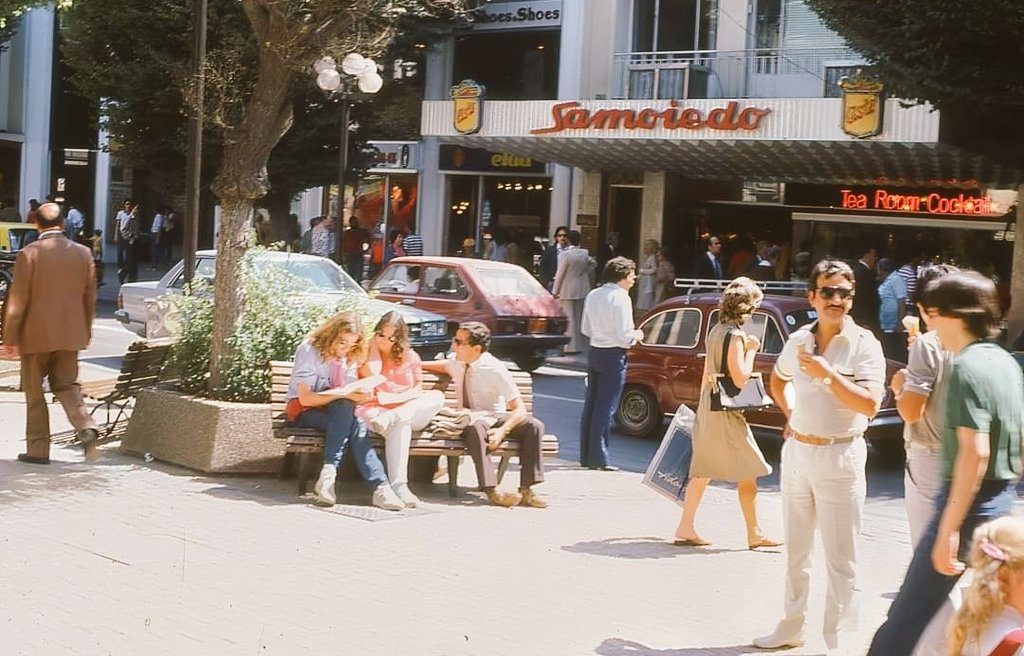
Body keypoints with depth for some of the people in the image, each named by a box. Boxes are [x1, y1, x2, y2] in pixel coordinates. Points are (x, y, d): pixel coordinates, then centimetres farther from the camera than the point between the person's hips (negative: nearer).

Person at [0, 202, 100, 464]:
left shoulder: (29, 254, -11)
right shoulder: (83, 253, 2)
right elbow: (90, 297, 8)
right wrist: (86, 331, 19)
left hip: (37, 334, -4)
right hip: (71, 334, 4)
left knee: (34, 391, 8)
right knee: (66, 383, 17)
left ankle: (38, 449, 10)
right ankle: (85, 426, -7)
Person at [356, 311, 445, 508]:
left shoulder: (410, 357, 17)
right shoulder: (367, 354, 13)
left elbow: (417, 391, 7)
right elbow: (371, 376, -9)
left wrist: (393, 398, -9)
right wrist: (374, 348, 1)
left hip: (410, 412, 3)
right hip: (375, 411, -3)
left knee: (437, 396, -28)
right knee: (400, 425, -40)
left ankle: (389, 418, -43)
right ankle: (398, 485, -50)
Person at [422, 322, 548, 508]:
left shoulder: (495, 369, -15)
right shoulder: (455, 362, -1)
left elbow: (519, 409, -16)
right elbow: (442, 366, 28)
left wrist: (502, 430, -34)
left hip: (496, 417, -1)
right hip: (469, 419, 1)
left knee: (534, 426, -29)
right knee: (476, 428, -38)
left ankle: (526, 490, -30)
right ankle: (492, 490, -46)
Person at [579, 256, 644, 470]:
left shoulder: (593, 295, 9)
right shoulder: (620, 297, -15)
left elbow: (585, 329, 14)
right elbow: (625, 335, -18)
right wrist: (636, 336, 1)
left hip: (594, 351, 8)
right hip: (614, 356, -8)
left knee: (590, 404, 11)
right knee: (606, 408, -3)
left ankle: (586, 456, 16)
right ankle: (598, 458, -1)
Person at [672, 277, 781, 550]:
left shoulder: (715, 331, 10)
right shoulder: (735, 336, -16)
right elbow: (740, 379, -20)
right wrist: (750, 350, -9)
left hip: (707, 409, 9)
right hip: (726, 413, -9)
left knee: (703, 471, 12)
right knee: (749, 472, 1)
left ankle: (685, 529, 13)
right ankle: (754, 534, 7)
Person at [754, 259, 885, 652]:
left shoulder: (864, 345, -10)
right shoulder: (798, 341, 6)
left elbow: (870, 405, -22)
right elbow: (778, 378, 27)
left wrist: (827, 374, -26)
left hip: (839, 457, -6)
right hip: (796, 452, 6)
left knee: (840, 561, -3)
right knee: (795, 551, 18)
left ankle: (836, 642, 1)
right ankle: (791, 628, 31)